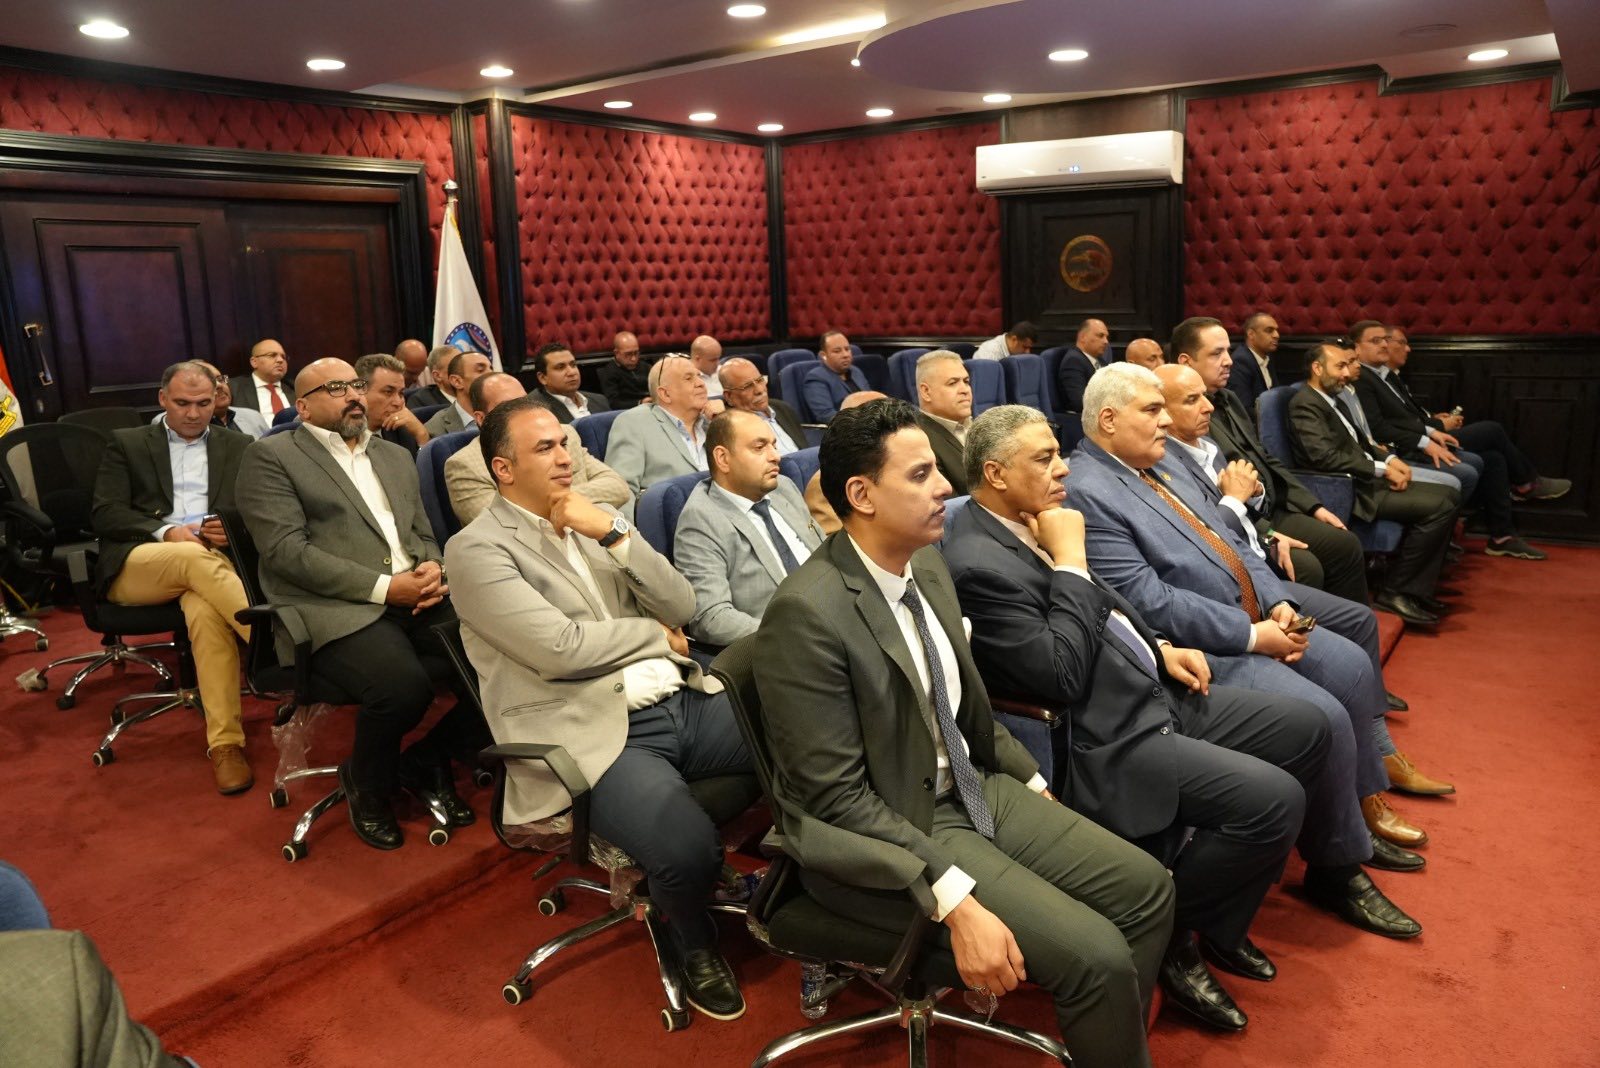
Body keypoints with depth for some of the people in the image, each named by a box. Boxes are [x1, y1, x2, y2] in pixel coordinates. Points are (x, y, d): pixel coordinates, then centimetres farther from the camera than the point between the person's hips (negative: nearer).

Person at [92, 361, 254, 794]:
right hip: (136, 564, 0)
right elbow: (105, 514, 5)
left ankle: (225, 741, -38)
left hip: (212, 562, 0)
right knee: (194, 557, -37)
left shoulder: (240, 446, 20)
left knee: (206, 610, -36)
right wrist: (165, 532, -13)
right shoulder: (126, 444, 17)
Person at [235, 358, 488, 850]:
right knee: (403, 685, -34)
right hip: (338, 609, -5)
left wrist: (433, 569, -3)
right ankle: (367, 783, 1)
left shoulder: (396, 456, 23)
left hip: (418, 601, 6)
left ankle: (428, 761, 9)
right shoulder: (271, 456, 3)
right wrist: (384, 587, -15)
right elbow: (288, 551, -9)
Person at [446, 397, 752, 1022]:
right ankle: (695, 946, 7)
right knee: (690, 850, -30)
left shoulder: (595, 522, 16)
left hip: (683, 703, 7)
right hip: (595, 736, -6)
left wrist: (614, 533, -5)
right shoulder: (476, 549, -4)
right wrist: (656, 634, -1)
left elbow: (681, 608, 8)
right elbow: (561, 648, -16)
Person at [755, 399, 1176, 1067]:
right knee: (1097, 954, -16)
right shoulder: (807, 613, -25)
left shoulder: (928, 566, 1)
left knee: (1146, 887, 3)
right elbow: (838, 798, -23)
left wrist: (1034, 786, 12)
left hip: (969, 788, 8)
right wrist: (955, 901, -27)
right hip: (878, 832, -8)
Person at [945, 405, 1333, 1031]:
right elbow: (1064, 677, -26)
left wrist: (1159, 648, 8)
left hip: (1154, 695, 11)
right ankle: (1171, 941, 5)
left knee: (1305, 729, 12)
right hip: (1107, 742, -11)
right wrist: (1070, 562, -21)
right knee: (1273, 798, -21)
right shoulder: (976, 564, -23)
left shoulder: (1028, 523, 7)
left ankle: (1220, 918, 25)